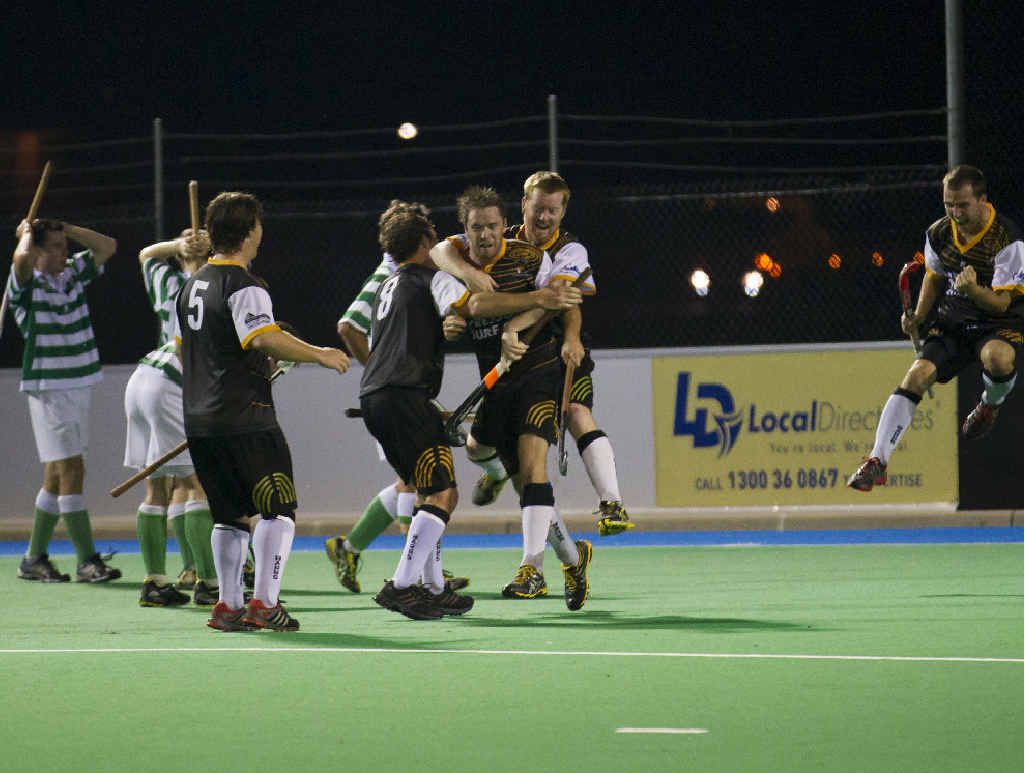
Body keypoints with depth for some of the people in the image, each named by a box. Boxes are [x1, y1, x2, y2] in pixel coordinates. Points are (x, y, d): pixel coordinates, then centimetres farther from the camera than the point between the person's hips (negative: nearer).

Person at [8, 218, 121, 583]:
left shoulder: (74, 273, 11)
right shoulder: (26, 282, -9)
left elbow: (108, 246, 12)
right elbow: (22, 257, -29)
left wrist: (64, 227, 5)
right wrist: (27, 231, -8)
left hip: (79, 385, 7)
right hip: (47, 387, -7)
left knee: (57, 476, 11)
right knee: (71, 471, -11)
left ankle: (35, 557, 18)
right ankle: (87, 560, -11)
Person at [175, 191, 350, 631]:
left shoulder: (194, 285, 16)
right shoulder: (243, 286, -12)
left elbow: (182, 349, 24)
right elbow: (266, 339, -26)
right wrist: (320, 355, -17)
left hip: (199, 420, 8)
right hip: (245, 419, -8)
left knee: (230, 515, 14)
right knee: (278, 510, -3)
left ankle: (227, 605, 12)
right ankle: (264, 603, -10)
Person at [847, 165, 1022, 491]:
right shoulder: (939, 233, -1)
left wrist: (974, 290, -39)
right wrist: (919, 317, 4)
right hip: (952, 323, 4)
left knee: (997, 357, -39)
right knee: (917, 375, -19)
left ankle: (991, 404, -2)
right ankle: (877, 461, -18)